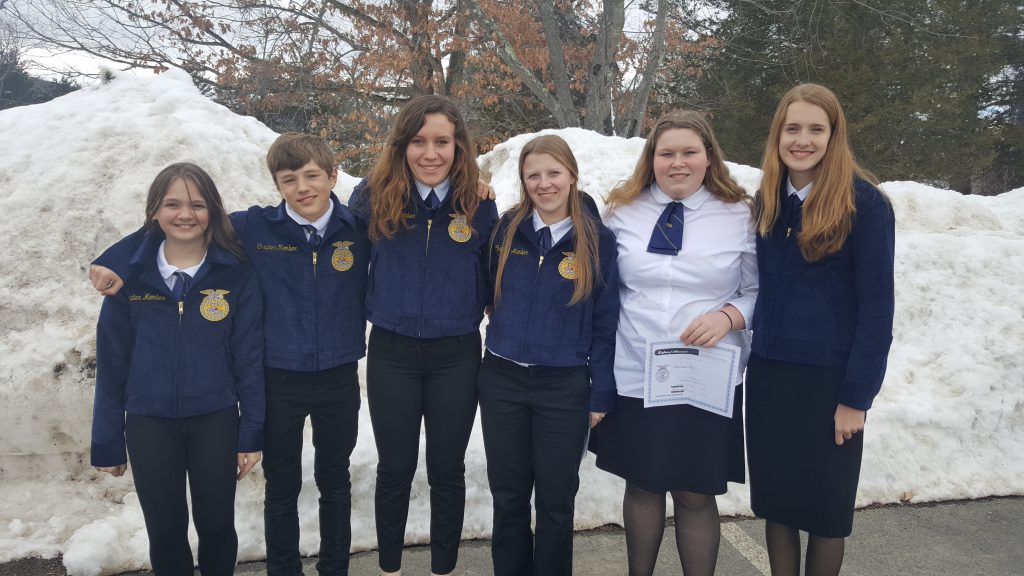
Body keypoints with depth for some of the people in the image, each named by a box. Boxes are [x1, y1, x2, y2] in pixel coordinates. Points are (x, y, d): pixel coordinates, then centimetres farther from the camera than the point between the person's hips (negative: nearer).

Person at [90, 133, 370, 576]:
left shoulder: (358, 229, -6)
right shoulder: (255, 227, -8)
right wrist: (115, 260, -9)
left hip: (339, 379, 1)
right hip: (279, 381, -1)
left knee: (335, 481, 17)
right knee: (282, 488, 13)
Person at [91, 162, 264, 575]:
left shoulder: (236, 275, -5)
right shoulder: (130, 275, -2)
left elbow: (249, 357, -3)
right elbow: (111, 362, 2)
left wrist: (253, 432, -5)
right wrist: (107, 441, 4)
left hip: (216, 422, -1)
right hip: (149, 425, 1)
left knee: (216, 526, 10)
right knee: (165, 531, 11)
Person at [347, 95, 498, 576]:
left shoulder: (479, 206, -5)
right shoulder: (371, 198, -6)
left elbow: (493, 281, 6)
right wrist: (368, 313, 4)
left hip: (457, 356, 0)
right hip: (391, 355, 0)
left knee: (447, 470, 12)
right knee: (395, 469, 13)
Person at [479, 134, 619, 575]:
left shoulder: (598, 240, -5)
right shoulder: (507, 229, 1)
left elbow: (606, 323, -2)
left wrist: (602, 394, -3)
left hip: (565, 387, -2)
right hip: (502, 380, 2)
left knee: (555, 501, 10)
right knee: (508, 496, 13)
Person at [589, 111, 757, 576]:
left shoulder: (741, 215, 0)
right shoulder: (622, 211, 4)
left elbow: (759, 291, 3)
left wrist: (728, 315, -18)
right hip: (632, 378, 2)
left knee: (695, 495, 7)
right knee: (641, 486, 15)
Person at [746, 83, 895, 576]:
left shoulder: (863, 202, -10)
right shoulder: (766, 200, 5)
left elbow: (876, 305, -12)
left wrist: (856, 396, -14)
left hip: (829, 379, -4)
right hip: (768, 375, 5)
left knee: (824, 505, 10)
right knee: (773, 498, 13)